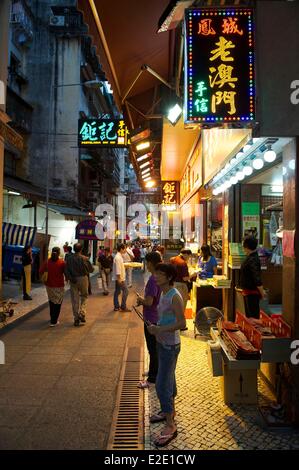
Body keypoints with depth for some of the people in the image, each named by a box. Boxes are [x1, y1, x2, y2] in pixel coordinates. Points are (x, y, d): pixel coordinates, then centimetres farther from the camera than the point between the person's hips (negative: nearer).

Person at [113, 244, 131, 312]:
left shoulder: (119, 256, 11)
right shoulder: (118, 257, -20)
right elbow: (118, 269, -24)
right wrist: (119, 278, -24)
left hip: (119, 278, 10)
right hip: (120, 278, -10)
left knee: (117, 292, 13)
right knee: (125, 291, -4)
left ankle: (116, 307, 20)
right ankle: (123, 307, 3)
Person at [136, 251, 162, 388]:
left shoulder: (153, 279, -26)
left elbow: (149, 302, -27)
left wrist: (140, 299, -8)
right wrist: (143, 300, 7)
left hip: (152, 319, -10)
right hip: (158, 317, 10)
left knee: (153, 350, 4)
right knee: (156, 348, 22)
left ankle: (152, 379, 18)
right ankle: (154, 372, 38)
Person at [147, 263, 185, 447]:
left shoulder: (175, 297, -23)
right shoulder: (164, 294, 4)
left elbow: (182, 323, -26)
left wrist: (159, 329, -25)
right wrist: (156, 328, 6)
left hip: (170, 345, -9)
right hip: (163, 343, 9)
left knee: (162, 385, -4)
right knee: (168, 379, 23)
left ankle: (170, 426, 9)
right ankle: (169, 410, 41)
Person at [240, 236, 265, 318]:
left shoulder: (252, 260, -24)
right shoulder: (250, 257, 8)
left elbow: (257, 279, -27)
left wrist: (262, 293, -19)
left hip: (252, 293, -10)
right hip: (248, 291, 10)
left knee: (253, 316, -1)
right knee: (249, 315, 21)